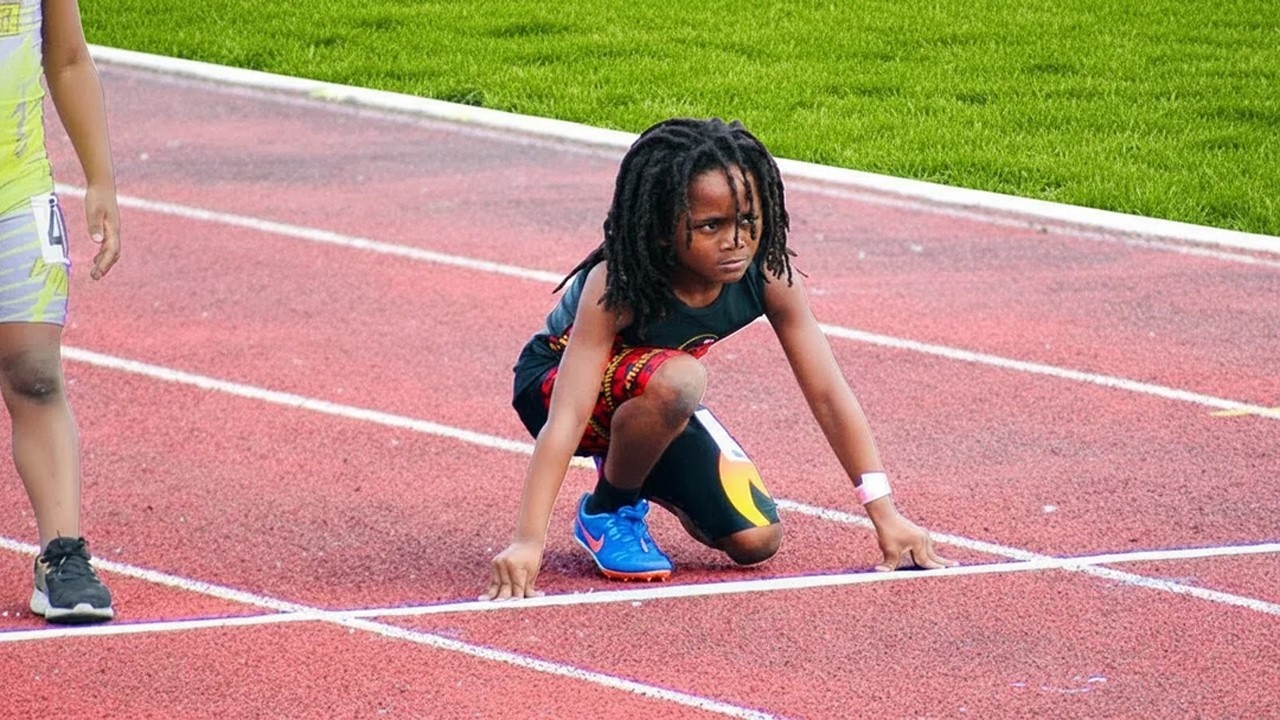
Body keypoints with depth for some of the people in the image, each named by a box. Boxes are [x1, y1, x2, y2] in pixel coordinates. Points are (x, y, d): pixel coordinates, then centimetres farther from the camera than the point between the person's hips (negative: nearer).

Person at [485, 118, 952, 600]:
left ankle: (628, 464, 20)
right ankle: (608, 511, -9)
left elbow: (828, 395, -17)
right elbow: (567, 417, -43)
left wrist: (885, 515, -20)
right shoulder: (617, 286, -37)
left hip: (657, 401, 5)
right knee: (678, 379, -38)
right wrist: (527, 542, -52)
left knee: (756, 542, -7)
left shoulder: (769, 276, -24)